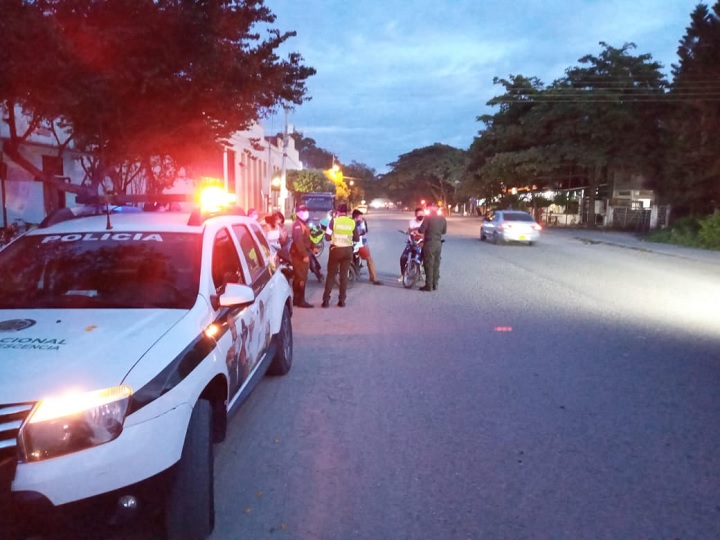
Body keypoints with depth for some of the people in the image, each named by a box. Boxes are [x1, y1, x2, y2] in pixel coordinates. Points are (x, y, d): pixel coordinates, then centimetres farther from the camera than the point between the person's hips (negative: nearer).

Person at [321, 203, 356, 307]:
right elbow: (356, 238, 4)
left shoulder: (334, 221, -6)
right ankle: (342, 300, 10)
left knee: (331, 275, 6)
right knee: (344, 275, 9)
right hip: (348, 250, 2)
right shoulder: (352, 222, -1)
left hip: (336, 249, -2)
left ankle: (326, 300, 4)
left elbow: (327, 237, -7)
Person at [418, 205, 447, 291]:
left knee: (429, 265, -2)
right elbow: (444, 231, 14)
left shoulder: (428, 218, -11)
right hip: (438, 243, 6)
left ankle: (429, 285, -1)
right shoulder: (443, 219, 5)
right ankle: (435, 284, 16)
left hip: (429, 243, -6)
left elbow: (421, 230, -14)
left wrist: (416, 229, 7)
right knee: (436, 265, 12)